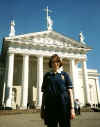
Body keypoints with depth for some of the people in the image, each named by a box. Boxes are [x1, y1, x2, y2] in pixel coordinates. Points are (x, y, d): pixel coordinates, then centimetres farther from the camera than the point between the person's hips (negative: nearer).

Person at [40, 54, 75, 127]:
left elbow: (70, 92, 2)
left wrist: (72, 108, -6)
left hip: (63, 106, -1)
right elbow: (44, 93, 11)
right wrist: (42, 108, 6)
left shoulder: (65, 75, 8)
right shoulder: (47, 75, 12)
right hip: (50, 107, 1)